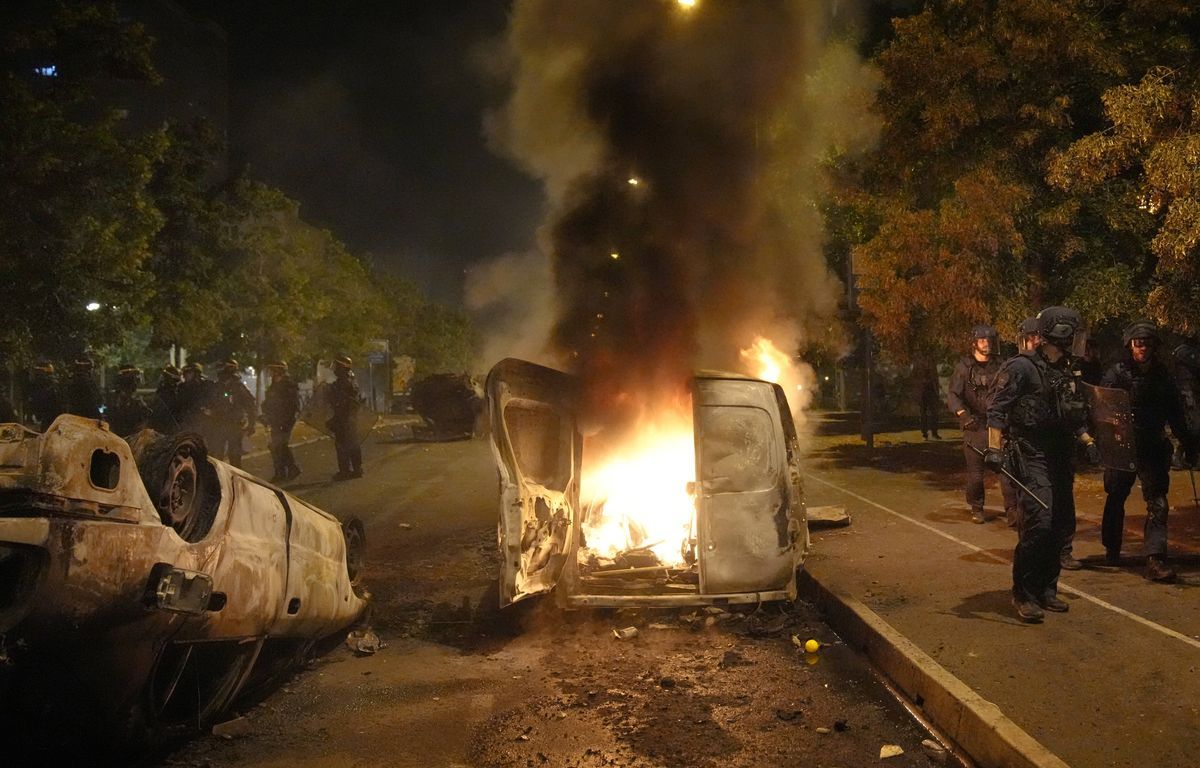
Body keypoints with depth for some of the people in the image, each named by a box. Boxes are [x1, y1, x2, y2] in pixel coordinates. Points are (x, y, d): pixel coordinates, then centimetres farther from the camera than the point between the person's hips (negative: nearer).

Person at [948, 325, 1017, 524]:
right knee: (975, 471, 2)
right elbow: (953, 395, -8)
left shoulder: (999, 366, 10)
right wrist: (963, 414, -25)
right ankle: (976, 509, 17)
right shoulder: (963, 367, 0)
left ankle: (1011, 507, -1)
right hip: (974, 426, -2)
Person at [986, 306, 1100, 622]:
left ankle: (1046, 588, 23)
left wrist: (1088, 441, 15)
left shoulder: (1066, 374, 16)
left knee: (1062, 525, 9)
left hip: (1061, 458, 8)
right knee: (1038, 522, -17)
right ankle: (1023, 594, -5)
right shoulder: (1020, 368, -9)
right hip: (1031, 457, -8)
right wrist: (994, 448, -24)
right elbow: (996, 410, -15)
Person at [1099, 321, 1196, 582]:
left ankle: (1155, 560, -8)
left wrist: (1187, 442, 18)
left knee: (1158, 502, -6)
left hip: (1153, 448, 3)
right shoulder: (1117, 373, -5)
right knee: (1116, 499, 12)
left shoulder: (1161, 374, 8)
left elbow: (1174, 412, 16)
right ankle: (1112, 550, 30)